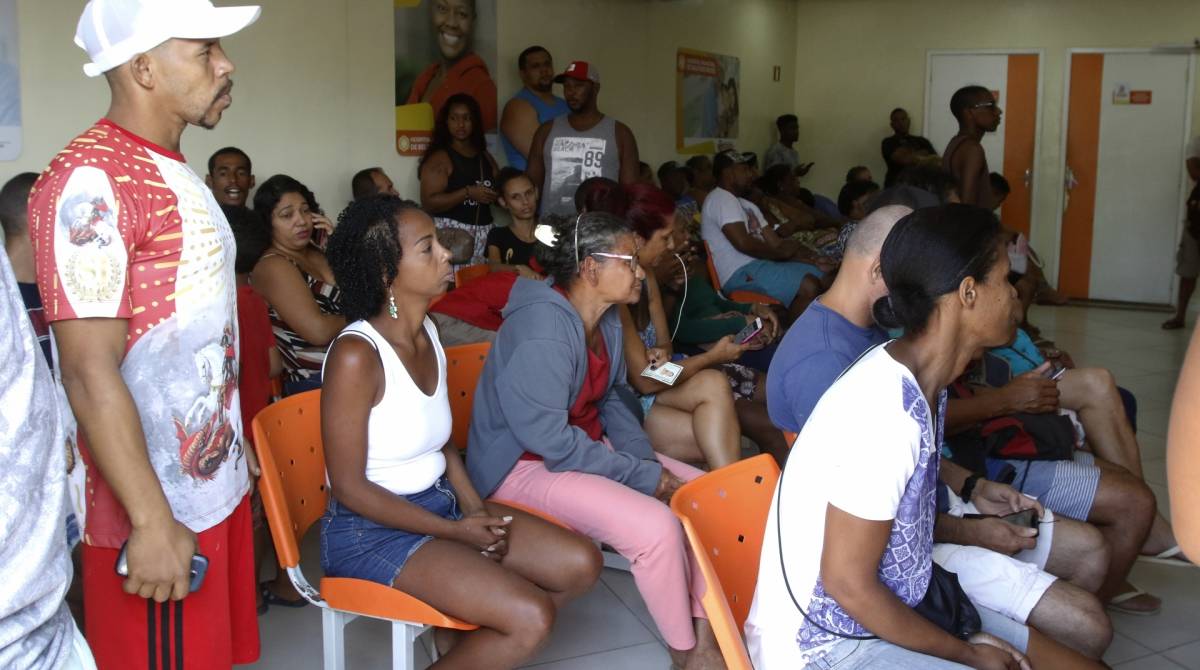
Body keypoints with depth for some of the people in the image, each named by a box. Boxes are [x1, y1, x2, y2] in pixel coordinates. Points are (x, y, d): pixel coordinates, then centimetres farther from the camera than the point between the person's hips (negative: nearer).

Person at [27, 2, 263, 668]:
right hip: (161, 511, -9)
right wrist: (151, 522, -21)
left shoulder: (174, 171, 13)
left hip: (214, 484, 9)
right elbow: (90, 373, -22)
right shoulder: (89, 181, -18)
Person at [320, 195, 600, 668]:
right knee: (531, 619, -20)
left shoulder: (427, 331, 2)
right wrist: (454, 531, -15)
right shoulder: (356, 355, -23)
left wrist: (474, 506, -4)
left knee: (581, 564, 2)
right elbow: (349, 487, -19)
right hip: (371, 527, -8)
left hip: (439, 501, 8)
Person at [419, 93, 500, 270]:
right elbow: (429, 203, -13)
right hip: (451, 235, -5)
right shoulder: (439, 158, -3)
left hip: (484, 234, 6)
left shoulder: (485, 157, 16)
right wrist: (468, 193, -17)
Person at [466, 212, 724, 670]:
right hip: (525, 464, -9)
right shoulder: (542, 328, -27)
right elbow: (547, 438, -29)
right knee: (655, 526, -26)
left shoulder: (606, 318, 2)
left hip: (588, 445, 10)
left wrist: (648, 461, -4)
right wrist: (644, 477, -22)